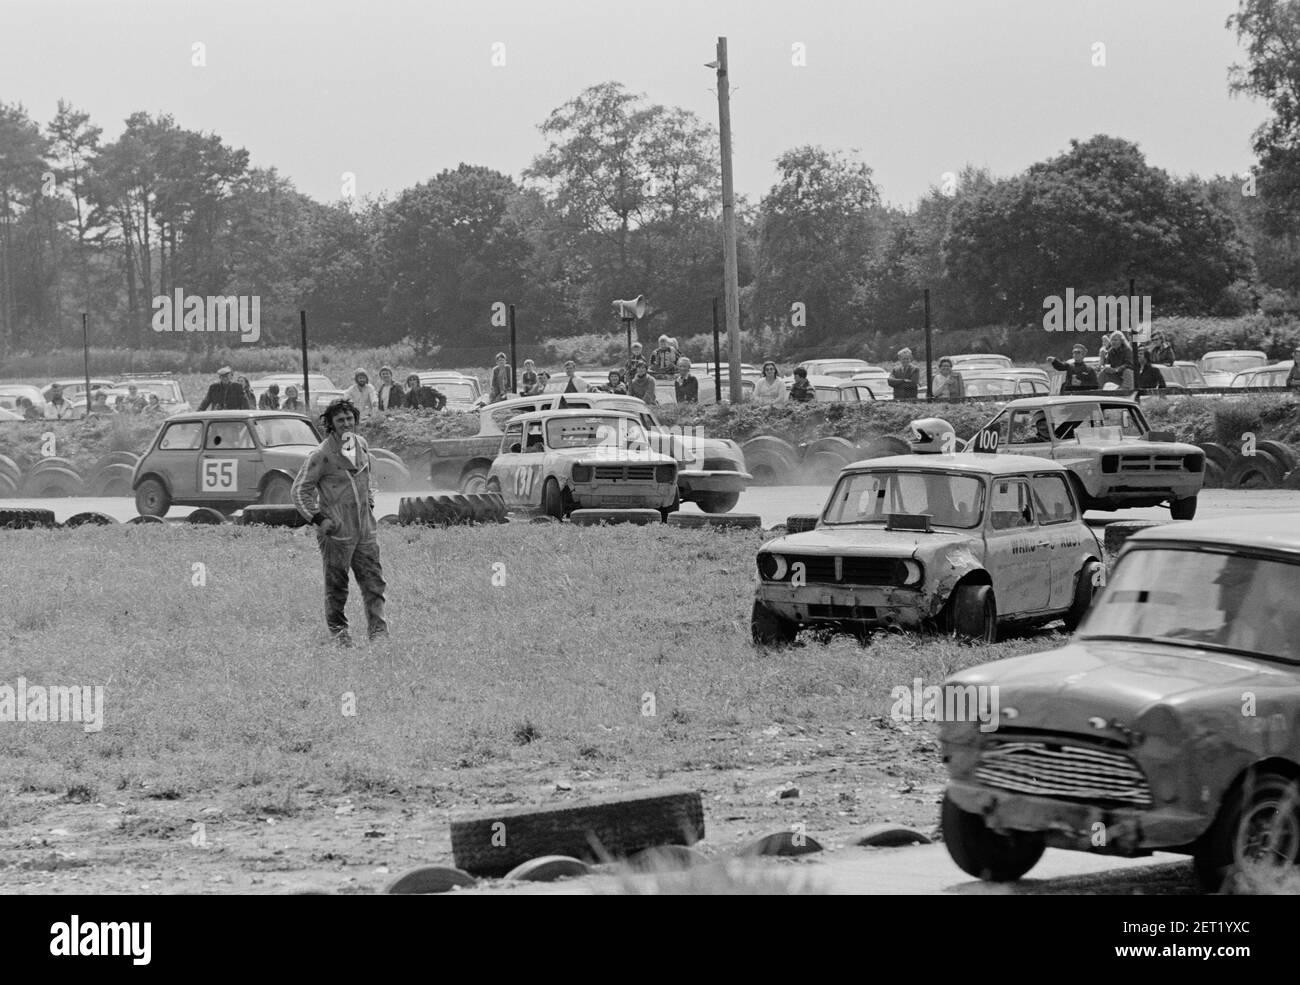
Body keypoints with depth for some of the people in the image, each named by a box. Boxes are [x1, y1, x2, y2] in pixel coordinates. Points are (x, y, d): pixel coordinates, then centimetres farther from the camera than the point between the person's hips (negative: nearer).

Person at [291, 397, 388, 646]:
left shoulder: (362, 444, 8)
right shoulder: (322, 455, -12)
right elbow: (299, 490, -8)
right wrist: (318, 518, -12)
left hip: (365, 528, 6)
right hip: (337, 530, -6)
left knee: (374, 581, 2)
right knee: (336, 584, 2)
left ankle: (378, 630, 4)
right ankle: (337, 630, 16)